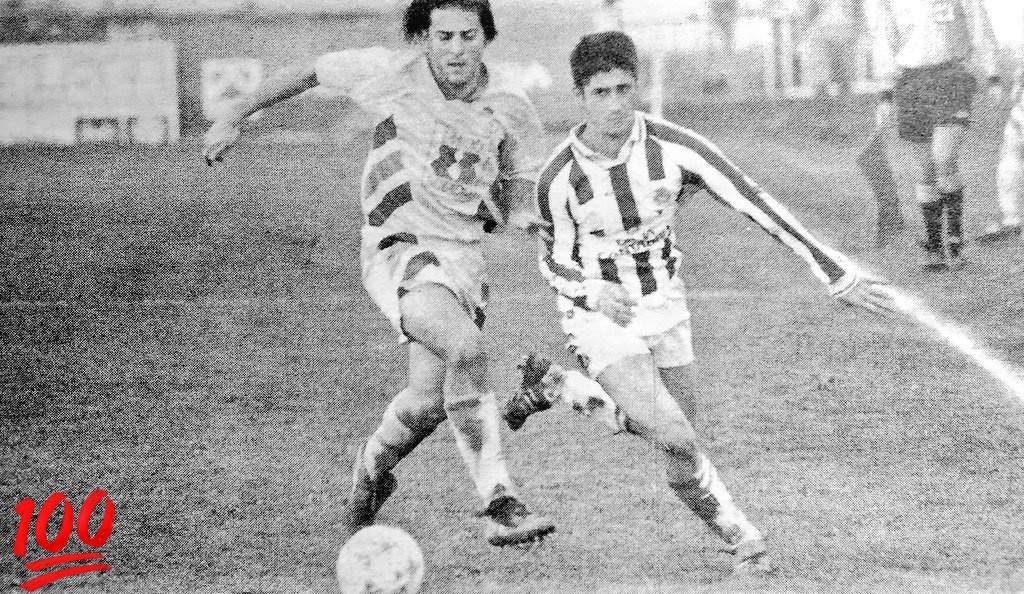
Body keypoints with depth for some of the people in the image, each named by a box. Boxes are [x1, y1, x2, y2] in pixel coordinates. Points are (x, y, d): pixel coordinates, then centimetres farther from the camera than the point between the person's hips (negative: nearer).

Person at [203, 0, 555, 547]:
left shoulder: (511, 107, 1)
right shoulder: (392, 73, -9)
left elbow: (519, 189, 18)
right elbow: (309, 73, 7)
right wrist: (233, 119, 13)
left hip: (463, 255, 4)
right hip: (398, 250, -4)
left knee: (426, 402, 0)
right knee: (467, 349, -29)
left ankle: (372, 469, 36)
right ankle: (500, 504, -26)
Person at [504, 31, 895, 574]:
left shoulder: (674, 148, -20)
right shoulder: (559, 178, -22)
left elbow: (755, 204, -19)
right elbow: (555, 263, -5)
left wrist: (838, 274, -22)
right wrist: (594, 294, -29)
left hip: (663, 306, 4)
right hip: (600, 316, -4)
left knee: (668, 431, 17)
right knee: (675, 441, -20)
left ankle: (554, 388, 36)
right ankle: (739, 536, 4)